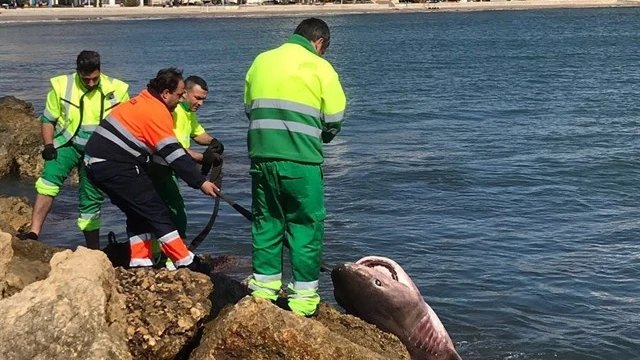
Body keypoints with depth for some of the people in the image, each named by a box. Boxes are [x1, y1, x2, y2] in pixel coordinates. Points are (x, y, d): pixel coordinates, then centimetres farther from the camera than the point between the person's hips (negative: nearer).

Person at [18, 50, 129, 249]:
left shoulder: (116, 90, -4)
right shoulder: (62, 86, -6)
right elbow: (48, 119, 1)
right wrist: (49, 146, -12)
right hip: (67, 144, -1)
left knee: (91, 200, 6)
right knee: (49, 180, -27)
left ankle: (94, 250, 18)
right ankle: (34, 232, -31)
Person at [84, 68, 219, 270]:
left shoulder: (143, 102, 17)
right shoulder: (158, 111, -11)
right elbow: (173, 155, -16)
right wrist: (200, 182, -14)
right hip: (115, 167, -10)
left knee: (138, 213, 17)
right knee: (157, 212, -5)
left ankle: (139, 263, 14)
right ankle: (186, 264, -3)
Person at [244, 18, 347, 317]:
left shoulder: (261, 60, 11)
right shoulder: (319, 68, -2)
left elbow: (249, 109, 16)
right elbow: (334, 121, -2)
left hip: (261, 156, 5)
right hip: (300, 160, -5)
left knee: (266, 223, 15)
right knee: (305, 226, 5)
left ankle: (264, 290, 22)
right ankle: (303, 298, 8)